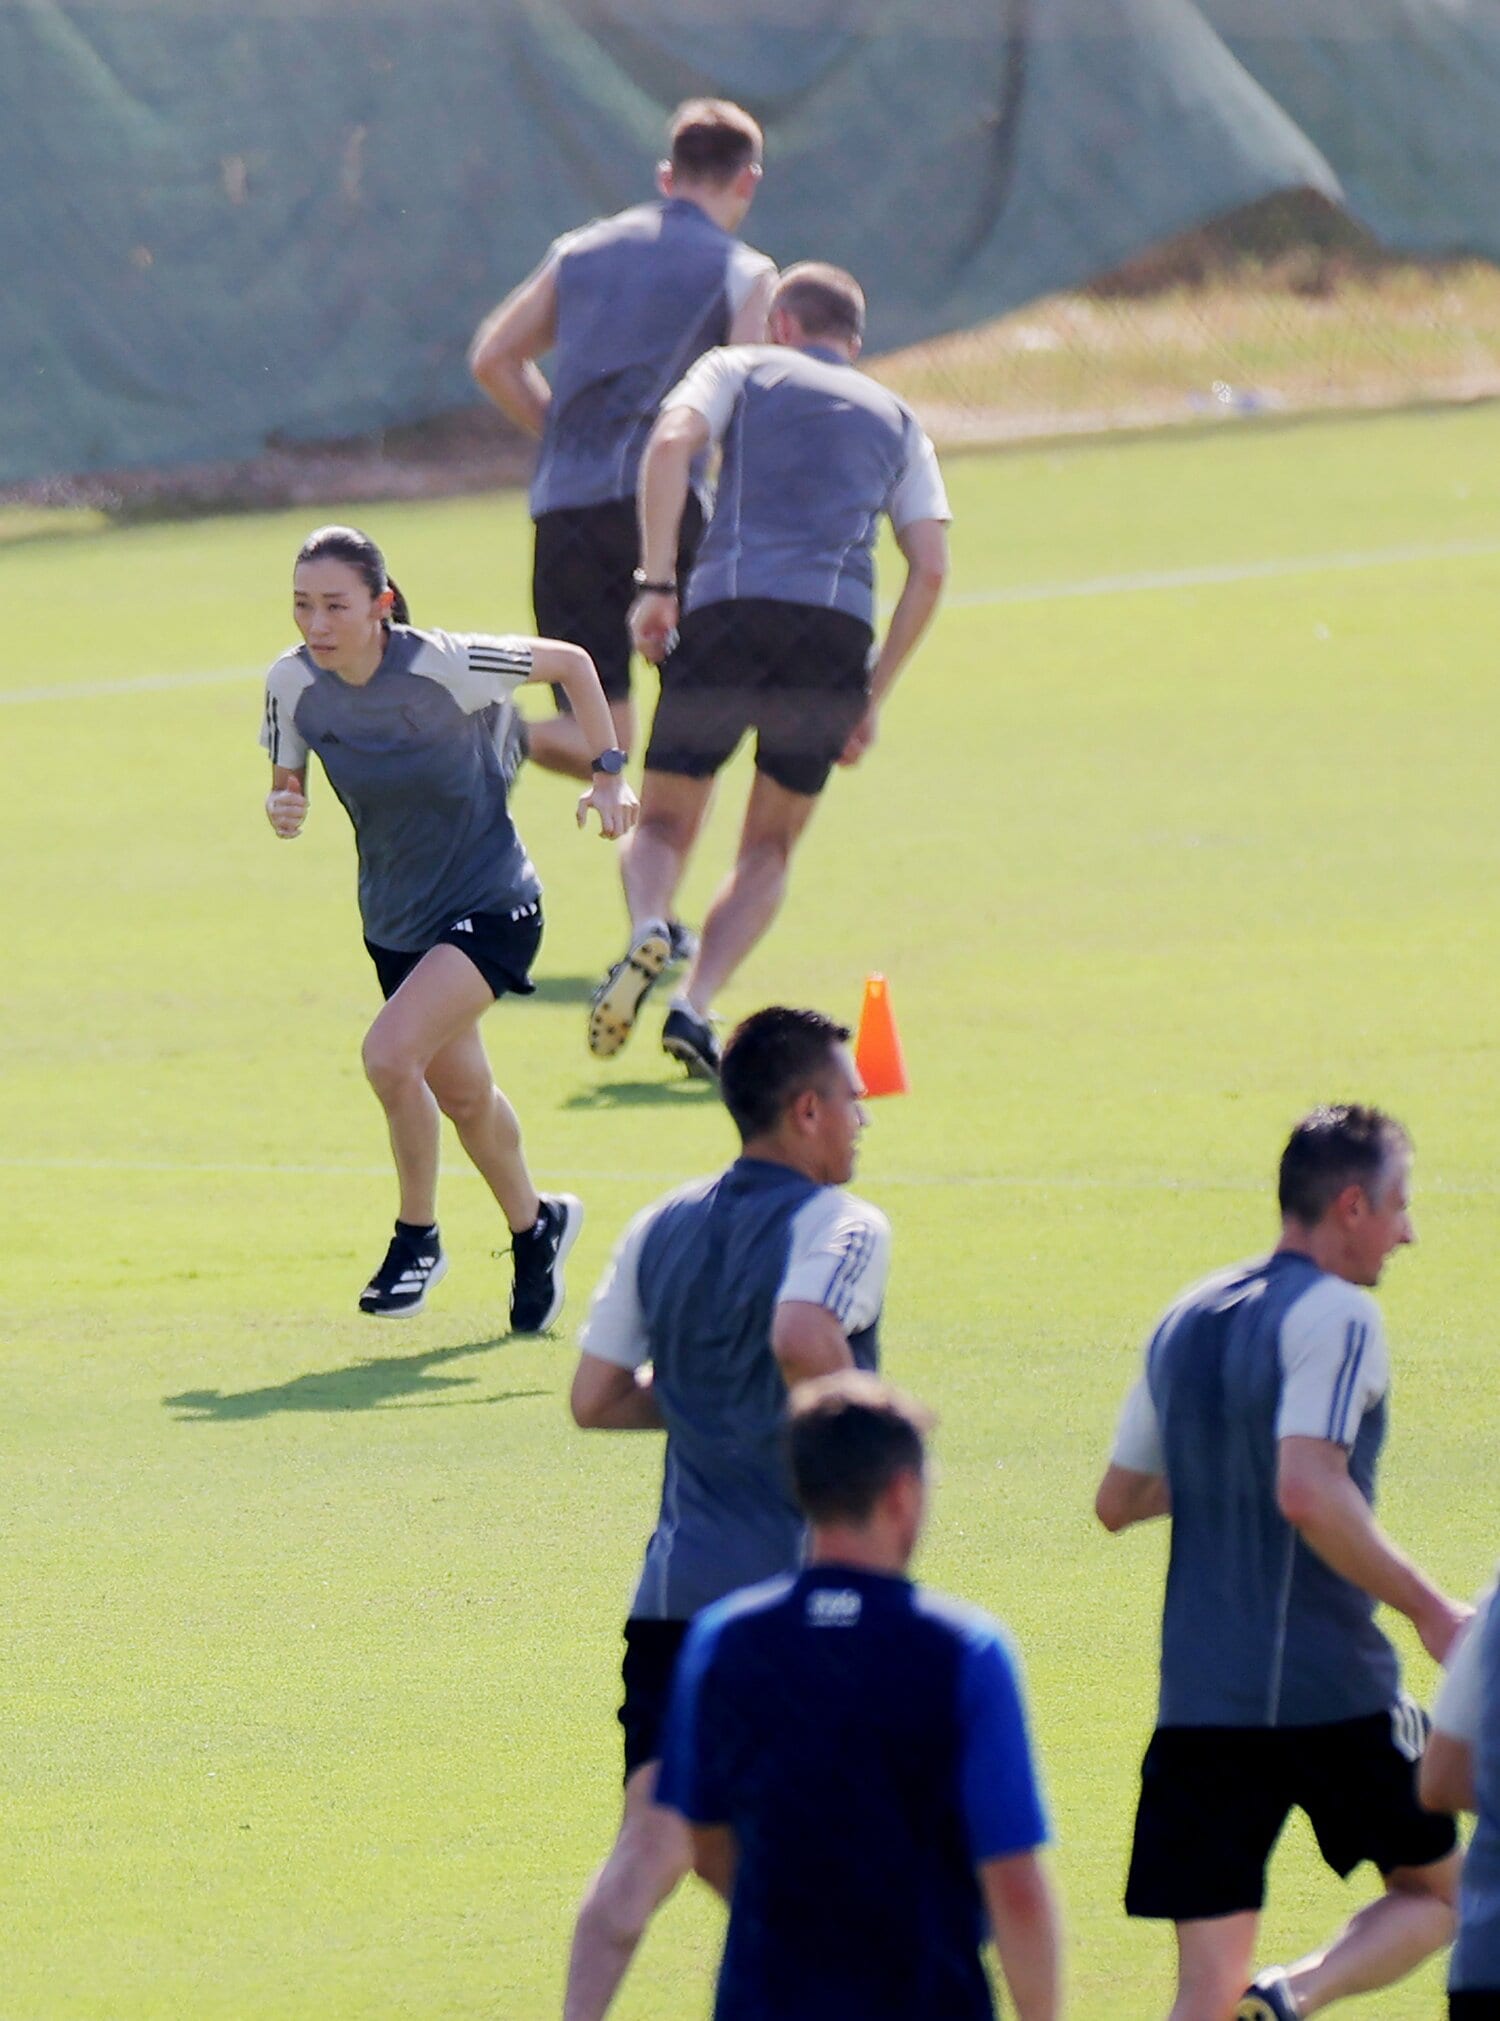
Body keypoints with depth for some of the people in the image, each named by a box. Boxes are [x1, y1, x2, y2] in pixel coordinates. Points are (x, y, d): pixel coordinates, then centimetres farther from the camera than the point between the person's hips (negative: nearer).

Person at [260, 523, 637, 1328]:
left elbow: (569, 662, -9)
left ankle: (417, 1236, -4)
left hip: (491, 905, -6)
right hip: (397, 920, 6)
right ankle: (534, 1228, 49)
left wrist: (609, 773, -12)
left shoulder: (445, 667, -25)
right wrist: (281, 807, -19)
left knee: (390, 1051, -26)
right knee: (461, 1095, 21)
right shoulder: (293, 684, -12)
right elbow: (287, 780, 4)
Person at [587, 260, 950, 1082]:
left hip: (728, 610, -2)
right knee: (767, 850, 16)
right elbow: (929, 567, 15)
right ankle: (695, 1007, -6)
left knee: (663, 822, 13)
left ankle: (648, 930, -20)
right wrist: (872, 697, 17)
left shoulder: (741, 369, 19)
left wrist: (655, 584, -4)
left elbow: (671, 443, -2)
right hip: (839, 634, 2)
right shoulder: (897, 421, 26)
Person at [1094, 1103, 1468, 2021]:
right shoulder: (1336, 1315, -10)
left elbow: (1119, 1500, 21)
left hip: (1199, 1697, 6)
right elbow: (1308, 1493, -23)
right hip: (1334, 1693, -6)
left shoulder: (1185, 1320, 13)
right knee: (1440, 1891, 16)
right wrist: (1432, 1611, -18)